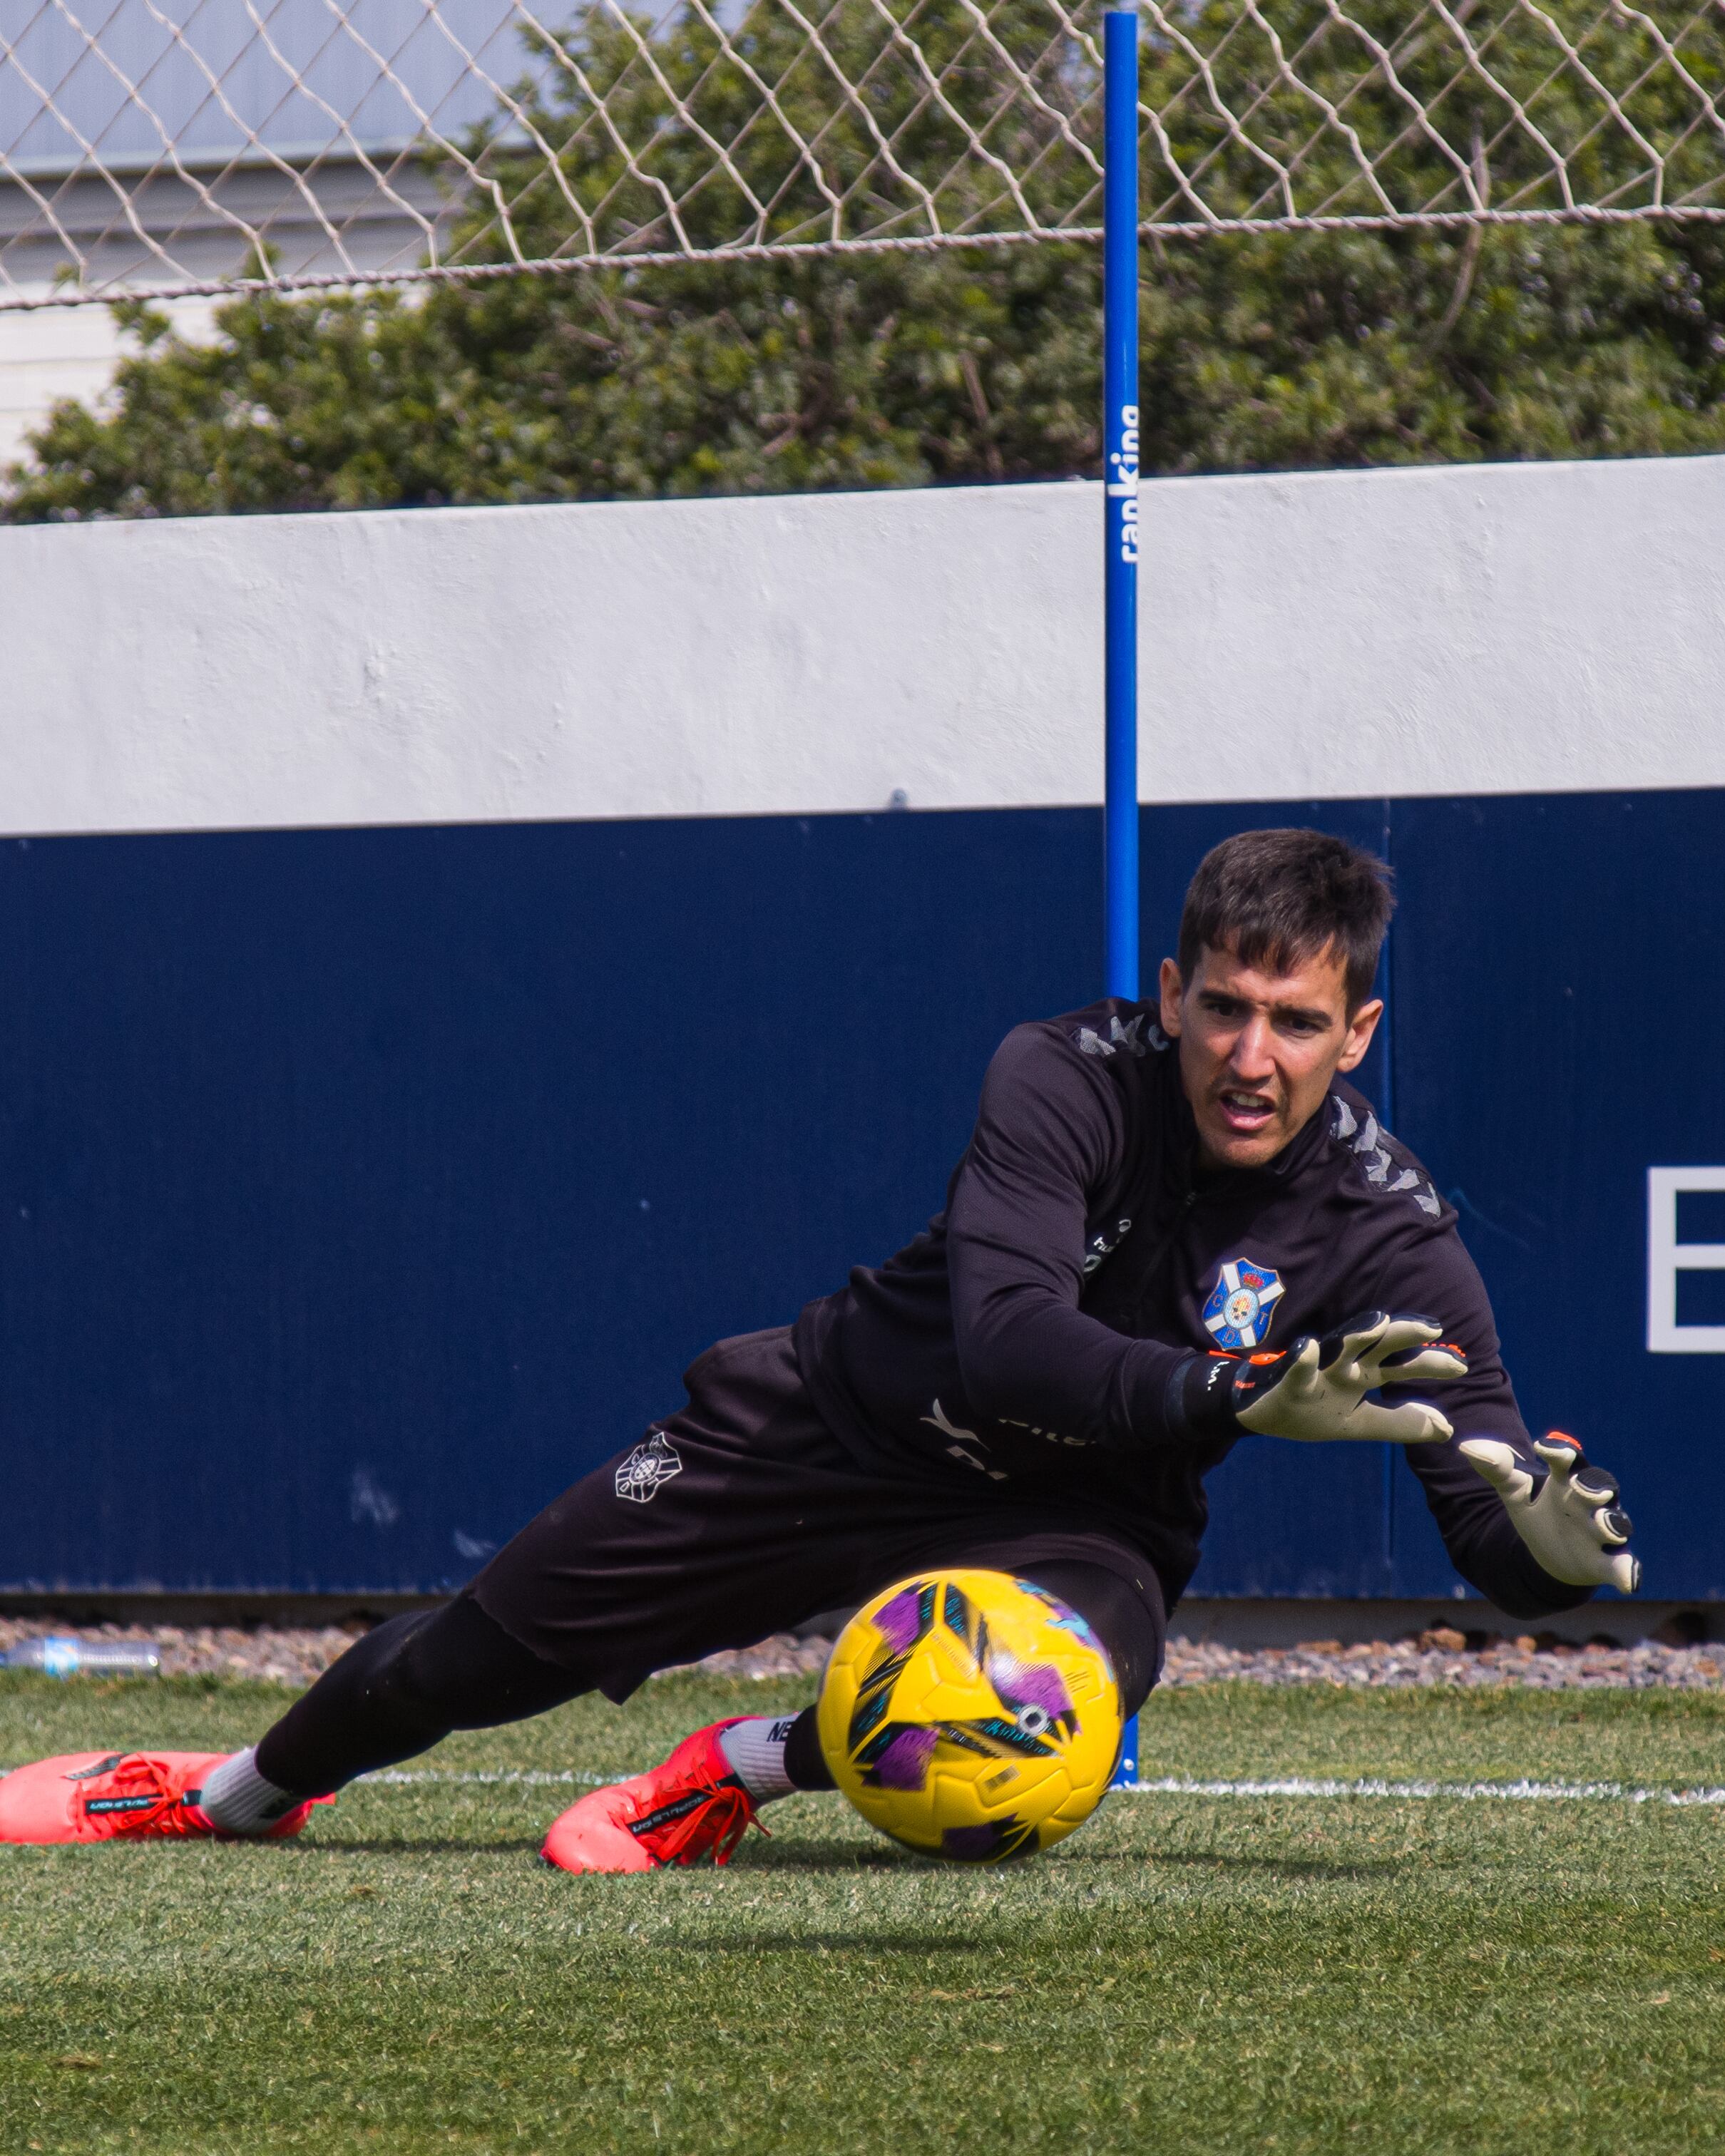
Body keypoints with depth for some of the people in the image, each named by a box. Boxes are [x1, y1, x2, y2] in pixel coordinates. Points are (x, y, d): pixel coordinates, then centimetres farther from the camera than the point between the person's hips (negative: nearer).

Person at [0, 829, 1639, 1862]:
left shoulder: (1385, 1235, -19)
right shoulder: (1065, 1080, -22)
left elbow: (1497, 1530, -23)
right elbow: (1008, 1340, -37)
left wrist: (1558, 1540, -48)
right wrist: (1239, 1398, -50)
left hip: (1074, 1519, 0)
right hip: (856, 1419, 0)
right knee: (488, 1650, 4)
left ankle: (743, 1774, -8)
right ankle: (242, 1790, 38)